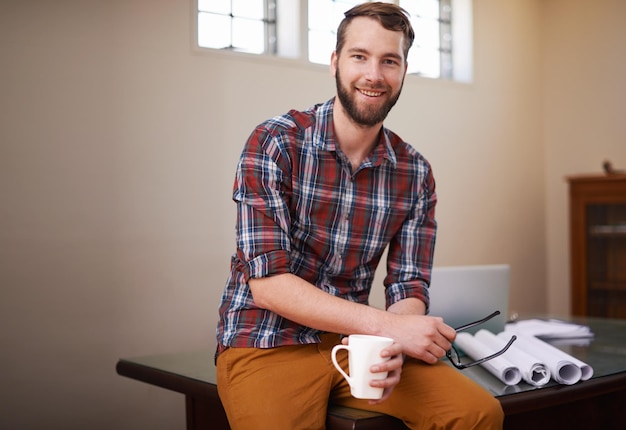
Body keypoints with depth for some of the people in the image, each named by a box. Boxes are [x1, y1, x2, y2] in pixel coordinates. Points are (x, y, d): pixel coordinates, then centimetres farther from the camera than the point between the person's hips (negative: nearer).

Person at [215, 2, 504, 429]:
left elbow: (409, 286, 2)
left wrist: (391, 347, -22)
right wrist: (386, 325, -24)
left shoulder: (415, 172, 2)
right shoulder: (275, 142, -11)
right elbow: (268, 281, -17)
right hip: (269, 342, -3)